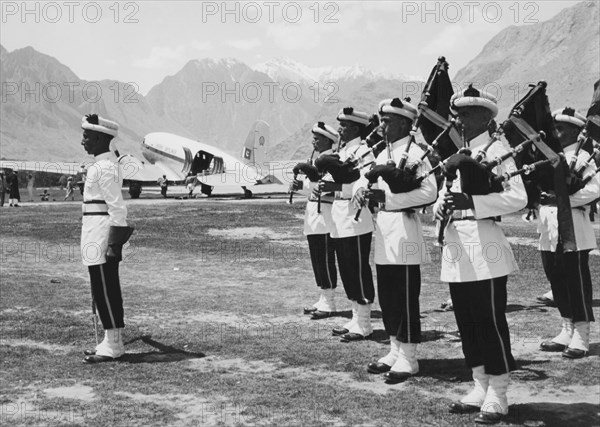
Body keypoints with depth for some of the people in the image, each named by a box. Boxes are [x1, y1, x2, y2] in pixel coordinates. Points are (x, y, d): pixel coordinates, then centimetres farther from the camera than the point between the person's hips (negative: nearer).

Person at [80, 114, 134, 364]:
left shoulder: (105, 168, -16)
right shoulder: (105, 163, 14)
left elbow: (117, 208, -20)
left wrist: (113, 244, -22)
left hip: (101, 234, -10)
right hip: (97, 232, 10)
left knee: (105, 291, -4)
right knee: (106, 290, 14)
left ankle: (113, 347, 4)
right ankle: (112, 342, 23)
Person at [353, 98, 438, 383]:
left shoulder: (414, 153, -11)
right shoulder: (384, 154, 15)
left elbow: (430, 191, -20)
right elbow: (366, 178, 20)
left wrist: (387, 198, -23)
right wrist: (361, 190, -5)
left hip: (404, 228, -8)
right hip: (383, 229, 9)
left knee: (405, 298, -2)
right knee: (387, 297, 13)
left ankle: (408, 359, 7)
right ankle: (395, 351, 25)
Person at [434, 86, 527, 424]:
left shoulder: (497, 149, -5)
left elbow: (519, 198, -13)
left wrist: (471, 201, -23)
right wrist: (441, 206, -3)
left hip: (484, 246, -7)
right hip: (456, 245, 7)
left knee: (491, 322, -2)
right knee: (467, 322, 11)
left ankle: (498, 396, 9)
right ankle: (480, 389, 23)